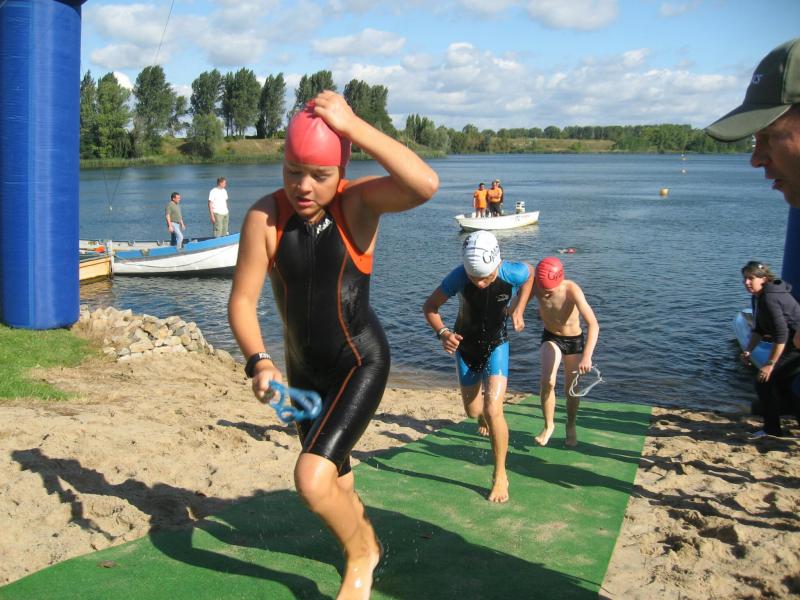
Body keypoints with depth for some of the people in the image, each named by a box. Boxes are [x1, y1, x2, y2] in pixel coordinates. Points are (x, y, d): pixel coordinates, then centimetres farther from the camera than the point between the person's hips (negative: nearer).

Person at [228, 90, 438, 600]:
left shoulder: (358, 201, -19)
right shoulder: (265, 215, -14)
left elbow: (426, 185, -38)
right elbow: (243, 300, -13)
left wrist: (352, 125, -37)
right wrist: (260, 362, -29)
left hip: (361, 363, -4)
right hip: (304, 367, 4)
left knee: (312, 479, -18)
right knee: (333, 479, 22)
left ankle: (360, 556, 15)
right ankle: (367, 544, 54)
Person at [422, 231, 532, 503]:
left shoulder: (512, 273, -29)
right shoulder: (458, 277, -31)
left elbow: (531, 273, -2)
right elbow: (430, 306, -18)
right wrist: (442, 332, -36)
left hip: (496, 345, -1)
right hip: (465, 345, 2)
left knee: (493, 410, -17)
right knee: (473, 411, 17)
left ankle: (500, 475, 1)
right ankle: (482, 399, 57)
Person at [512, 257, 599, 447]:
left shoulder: (572, 290, -34)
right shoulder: (534, 286, -25)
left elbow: (593, 324, -41)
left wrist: (587, 356, -53)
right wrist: (517, 310, -37)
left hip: (574, 340, -1)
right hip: (550, 338, 1)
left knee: (571, 389, 9)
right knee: (547, 381, -20)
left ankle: (571, 427, 38)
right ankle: (549, 425, 4)